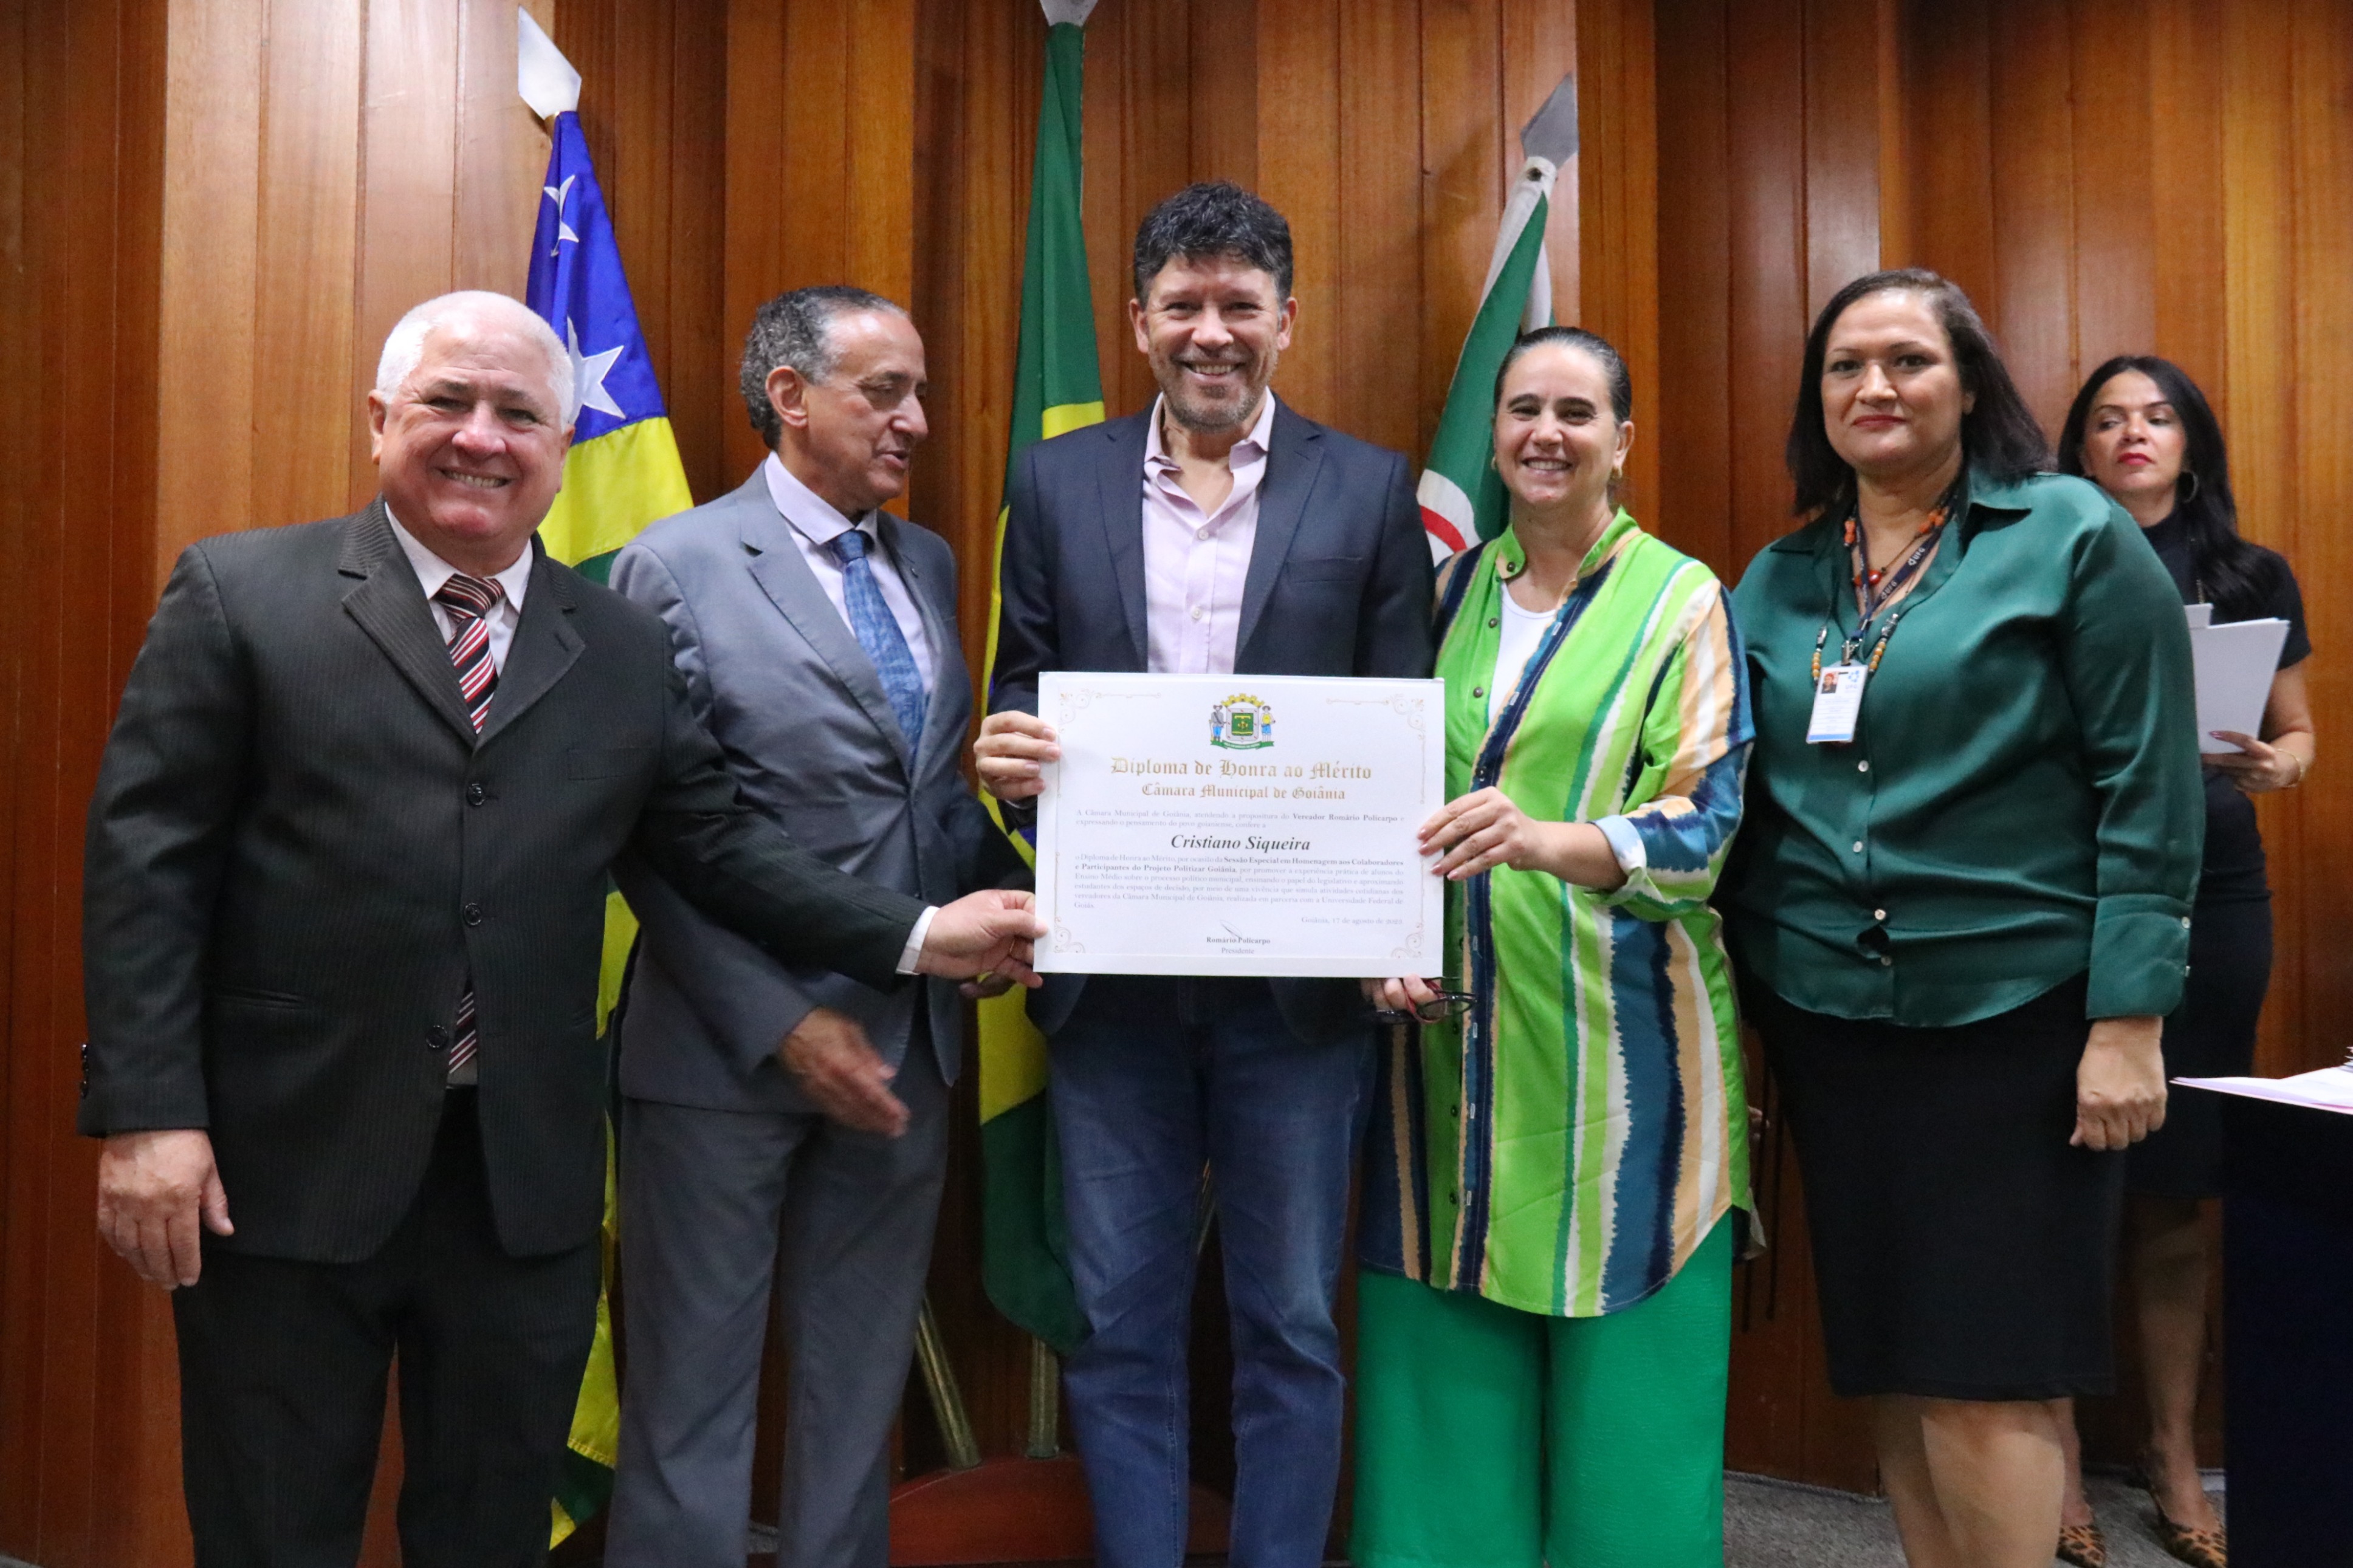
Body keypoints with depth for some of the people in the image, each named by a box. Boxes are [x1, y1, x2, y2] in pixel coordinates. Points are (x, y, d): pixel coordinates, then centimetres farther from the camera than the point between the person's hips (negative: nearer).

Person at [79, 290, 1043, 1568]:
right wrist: (147, 1111, -11)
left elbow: (716, 843, 8)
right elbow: (147, 858, -4)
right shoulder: (239, 594, -2)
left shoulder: (624, 650, 7)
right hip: (285, 1168, -2)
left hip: (527, 1178, 3)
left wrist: (915, 937, -1)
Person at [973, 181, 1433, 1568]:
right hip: (1111, 972, 2)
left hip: (1300, 973, -1)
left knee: (1292, 1323, 11)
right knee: (1122, 1321, 13)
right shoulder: (1056, 482, 7)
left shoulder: (1370, 491, 3)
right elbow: (1022, 690, 9)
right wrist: (1006, 746, -15)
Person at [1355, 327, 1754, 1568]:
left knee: (1619, 1364, 3)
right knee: (1447, 1359, 7)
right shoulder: (1450, 594, 13)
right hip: (1454, 1032, 3)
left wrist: (1542, 841, -29)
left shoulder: (1679, 599, 1)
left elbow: (1701, 821, -10)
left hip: (1614, 1032, -3)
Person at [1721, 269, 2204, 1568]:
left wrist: (2130, 1018, -12)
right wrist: (1733, 992, 6)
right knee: (1886, 1363, 12)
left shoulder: (2074, 538, -3)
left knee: (1984, 1376, -1)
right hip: (1824, 1015, 5)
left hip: (2017, 1013, -4)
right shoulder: (1780, 577, 10)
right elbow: (1738, 797, 12)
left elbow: (2149, 791, -7)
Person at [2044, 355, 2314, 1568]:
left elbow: (2299, 733, 15)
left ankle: (2175, 1452, 21)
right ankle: (2058, 1454, 12)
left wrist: (2275, 762, -6)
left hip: (2210, 896, 2)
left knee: (2178, 1193, 8)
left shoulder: (2254, 578, 11)